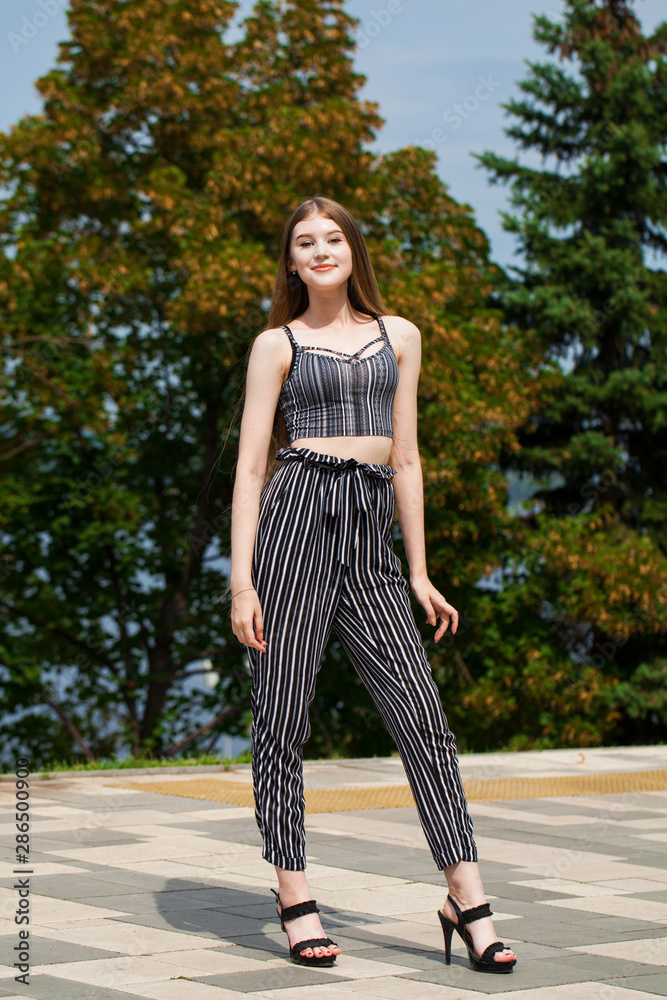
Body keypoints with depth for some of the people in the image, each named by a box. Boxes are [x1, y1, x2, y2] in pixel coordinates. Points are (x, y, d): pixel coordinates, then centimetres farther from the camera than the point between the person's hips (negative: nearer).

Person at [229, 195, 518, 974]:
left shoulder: (399, 337, 17)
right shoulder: (277, 345, 8)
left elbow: (405, 459, 16)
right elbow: (250, 464, 2)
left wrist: (419, 573, 12)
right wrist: (241, 580, -6)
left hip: (370, 535, 3)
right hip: (298, 515, -3)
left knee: (420, 710, -5)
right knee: (282, 714, -2)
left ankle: (465, 896, -4)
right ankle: (294, 897, 6)